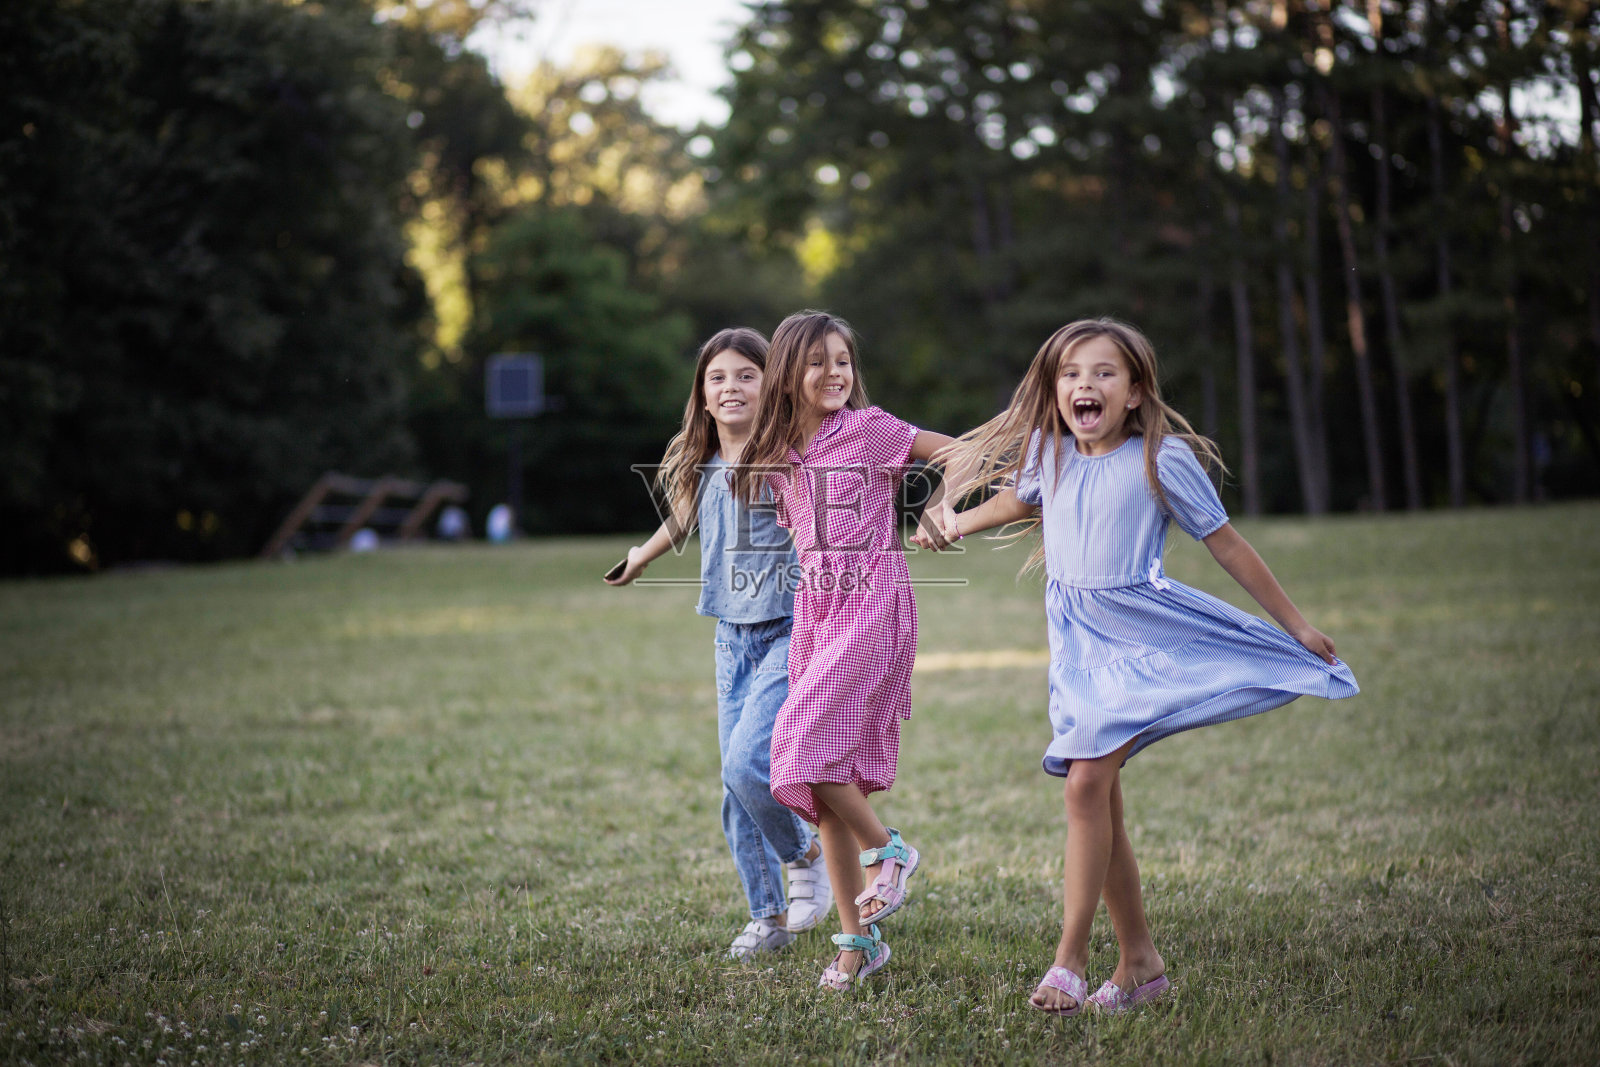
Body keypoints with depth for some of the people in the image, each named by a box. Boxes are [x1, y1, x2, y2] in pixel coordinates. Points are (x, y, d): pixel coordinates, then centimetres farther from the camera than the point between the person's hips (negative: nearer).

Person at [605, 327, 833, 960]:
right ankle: (769, 915, 18)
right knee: (737, 785, 5)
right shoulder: (700, 469, 9)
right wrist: (642, 555, 43)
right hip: (733, 637, 6)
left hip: (792, 630, -6)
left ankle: (805, 855, 7)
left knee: (747, 761, -21)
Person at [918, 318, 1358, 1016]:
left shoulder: (1162, 458, -10)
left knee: (1085, 781, -19)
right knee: (1097, 797, 4)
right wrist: (958, 525, 40)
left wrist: (1296, 626, 1)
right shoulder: (1049, 453, 3)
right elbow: (1020, 497, 28)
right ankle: (1139, 961, 14)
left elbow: (1226, 545, -3)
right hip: (1077, 638, 6)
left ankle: (1069, 961, -16)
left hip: (1140, 634, -5)